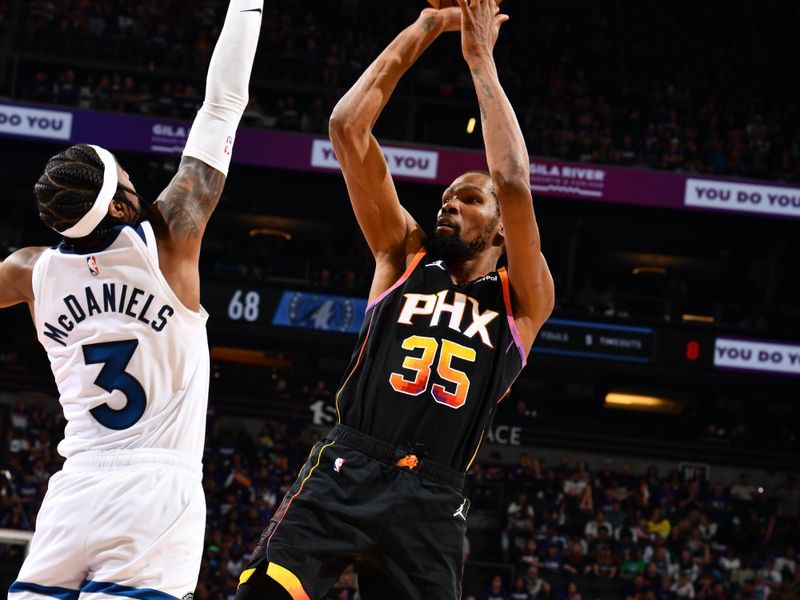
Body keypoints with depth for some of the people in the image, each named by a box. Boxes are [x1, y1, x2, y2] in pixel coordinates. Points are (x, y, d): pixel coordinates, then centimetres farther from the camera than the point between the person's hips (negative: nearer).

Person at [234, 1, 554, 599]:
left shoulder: (524, 301, 11)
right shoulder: (405, 257, 17)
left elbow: (513, 186, -6)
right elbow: (347, 127, 10)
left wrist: (481, 61, 1)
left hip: (431, 500, 0)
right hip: (345, 468, 0)